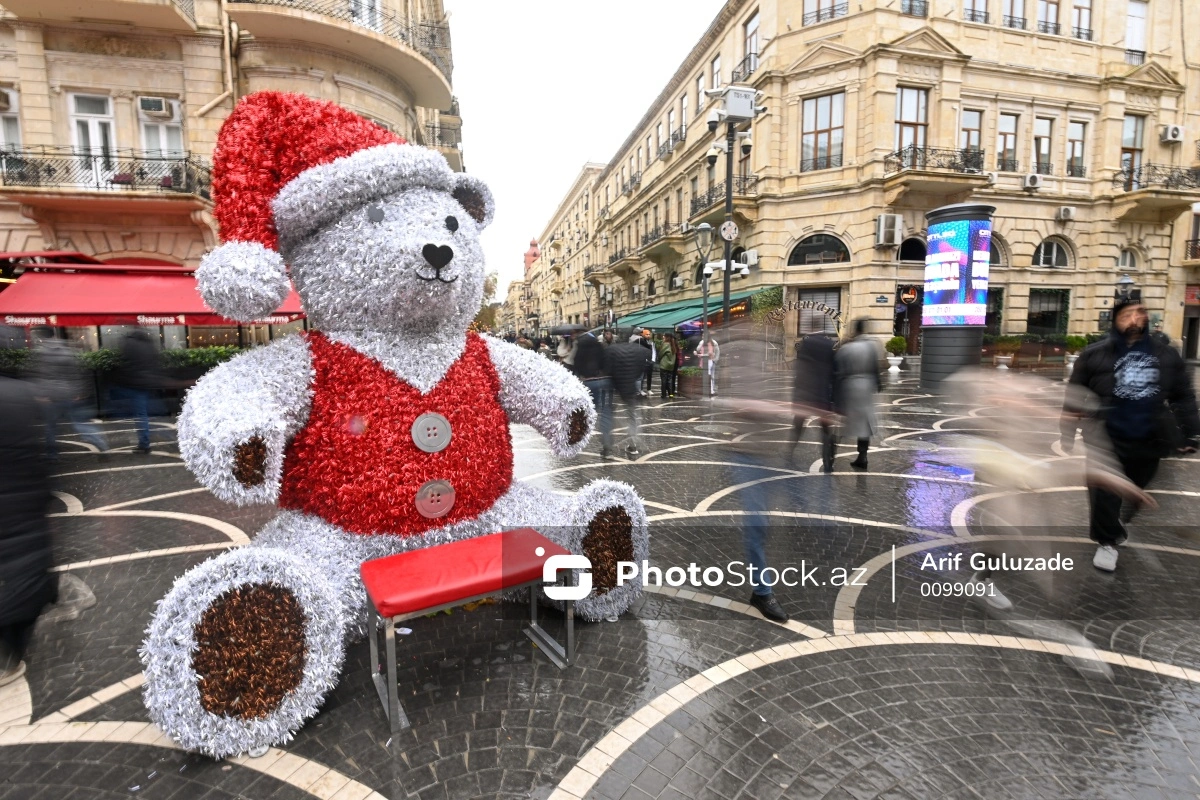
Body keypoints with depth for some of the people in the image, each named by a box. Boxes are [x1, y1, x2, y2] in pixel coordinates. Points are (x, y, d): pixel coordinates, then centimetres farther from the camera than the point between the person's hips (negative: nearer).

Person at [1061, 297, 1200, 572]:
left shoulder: (1167, 355, 4)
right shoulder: (1095, 354, -6)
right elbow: (1074, 396, -3)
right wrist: (1068, 433, -4)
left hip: (1149, 441, 4)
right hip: (1108, 439, -3)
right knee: (1104, 494, -2)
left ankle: (1115, 525, 42)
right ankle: (1106, 541, 12)